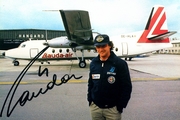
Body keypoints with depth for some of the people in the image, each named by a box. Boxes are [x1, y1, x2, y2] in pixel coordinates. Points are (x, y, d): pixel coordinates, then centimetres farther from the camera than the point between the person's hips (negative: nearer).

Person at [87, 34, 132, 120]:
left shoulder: (120, 63, -11)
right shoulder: (93, 63, 1)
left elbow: (127, 86, -9)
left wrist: (121, 106, -9)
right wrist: (90, 100, 8)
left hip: (113, 109, -3)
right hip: (95, 107, 4)